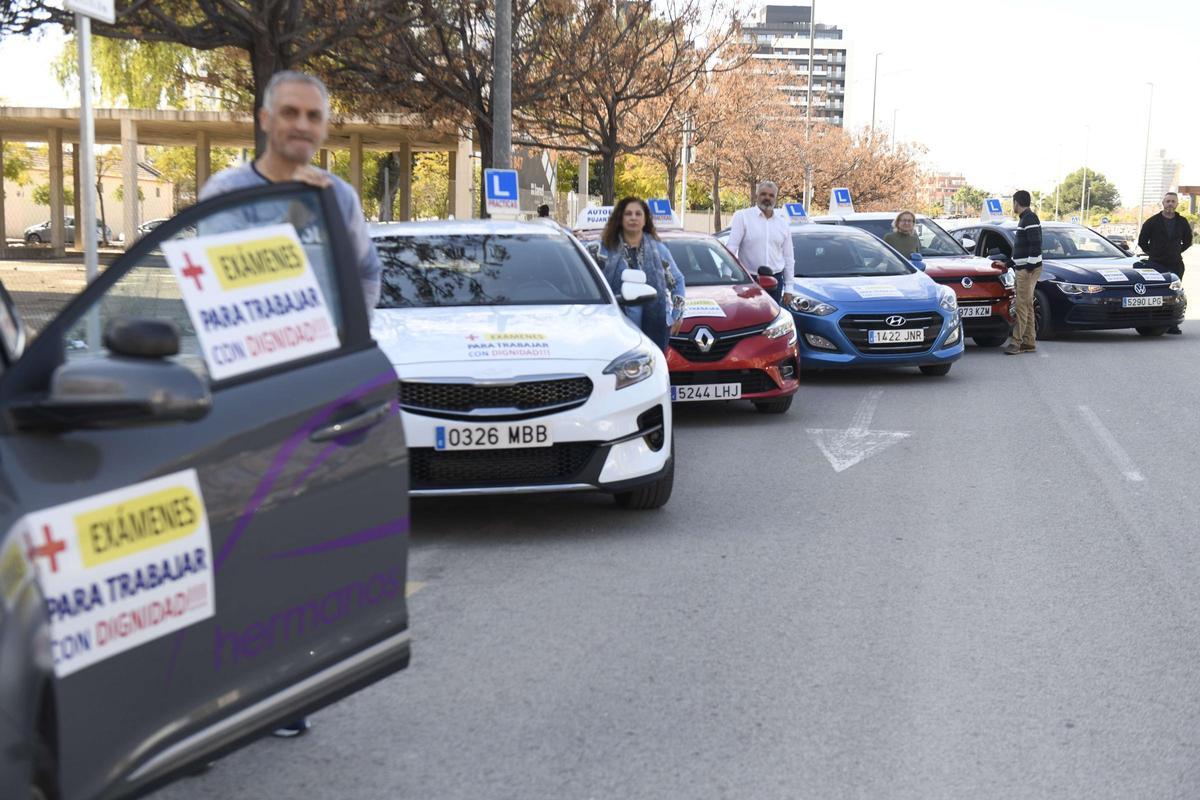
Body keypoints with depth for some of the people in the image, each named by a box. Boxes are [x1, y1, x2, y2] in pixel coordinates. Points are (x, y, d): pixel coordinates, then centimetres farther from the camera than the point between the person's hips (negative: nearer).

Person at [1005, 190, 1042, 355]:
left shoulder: (1030, 219, -13)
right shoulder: (1024, 218, 19)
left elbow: (1036, 245, -21)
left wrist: (1030, 267, -22)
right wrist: (1009, 264, 28)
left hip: (1029, 269, -10)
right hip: (1022, 269, 10)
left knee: (1022, 306, -10)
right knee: (1027, 306, 11)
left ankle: (1016, 342, -11)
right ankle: (1029, 342, 14)